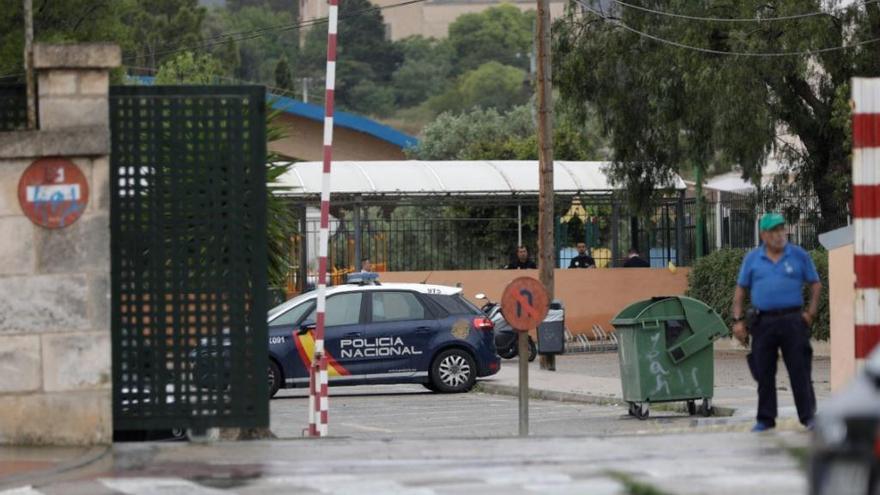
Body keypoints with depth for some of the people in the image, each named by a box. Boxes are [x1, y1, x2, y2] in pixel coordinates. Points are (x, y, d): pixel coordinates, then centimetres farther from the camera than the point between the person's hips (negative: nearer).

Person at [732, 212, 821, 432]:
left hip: (793, 321, -2)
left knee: (800, 370, -3)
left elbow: (816, 284, 10)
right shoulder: (752, 259, 7)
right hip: (763, 322, 2)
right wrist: (738, 321, 3)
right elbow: (740, 290, 11)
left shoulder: (799, 256, 4)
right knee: (764, 373, 5)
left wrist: (811, 312, 0)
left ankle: (808, 416, 2)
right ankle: (765, 419, 13)